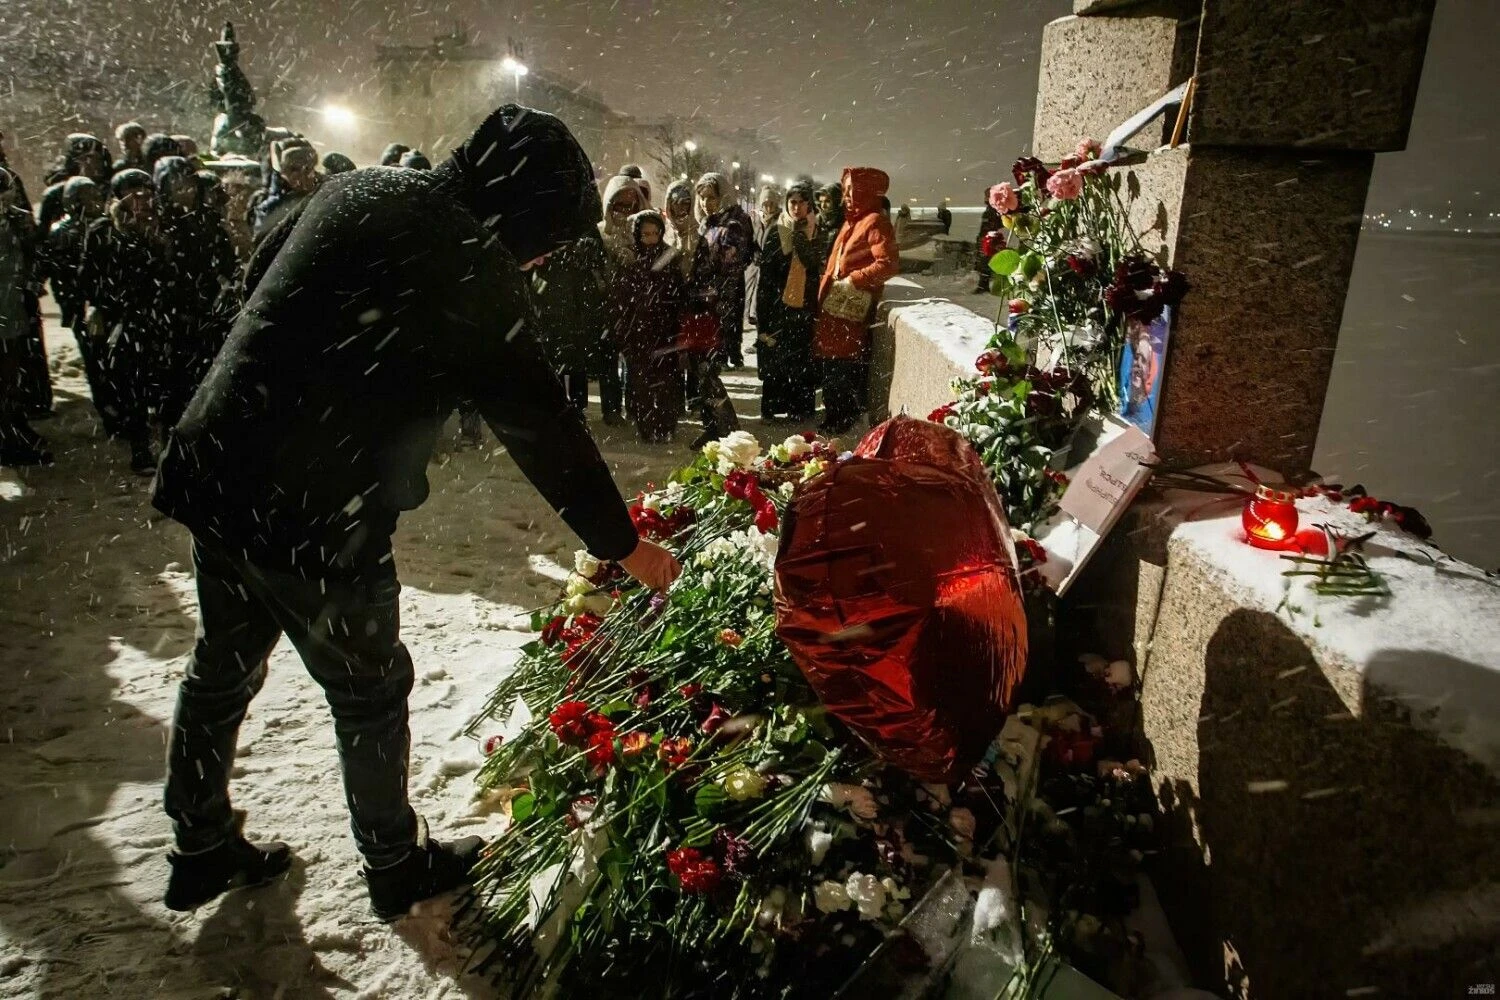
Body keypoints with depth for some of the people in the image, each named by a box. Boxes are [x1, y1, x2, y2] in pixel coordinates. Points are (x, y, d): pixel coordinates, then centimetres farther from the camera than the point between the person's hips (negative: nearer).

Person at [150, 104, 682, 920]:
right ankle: (394, 864, 32)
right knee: (370, 688, 12)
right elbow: (540, 423, -14)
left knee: (224, 666, 23)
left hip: (213, 474, 8)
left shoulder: (355, 191, 6)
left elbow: (256, 278, 18)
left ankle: (202, 850, 43)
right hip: (316, 515, -8)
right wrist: (624, 545, -6)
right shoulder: (471, 265, -16)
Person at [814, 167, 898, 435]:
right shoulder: (853, 221, 17)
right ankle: (835, 416, 21)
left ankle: (846, 418, 4)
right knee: (833, 361, 12)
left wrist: (853, 281, -20)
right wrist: (827, 287, 13)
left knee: (846, 364, -5)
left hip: (853, 309, -9)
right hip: (835, 305, 9)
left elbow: (889, 264, -22)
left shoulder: (875, 222, -11)